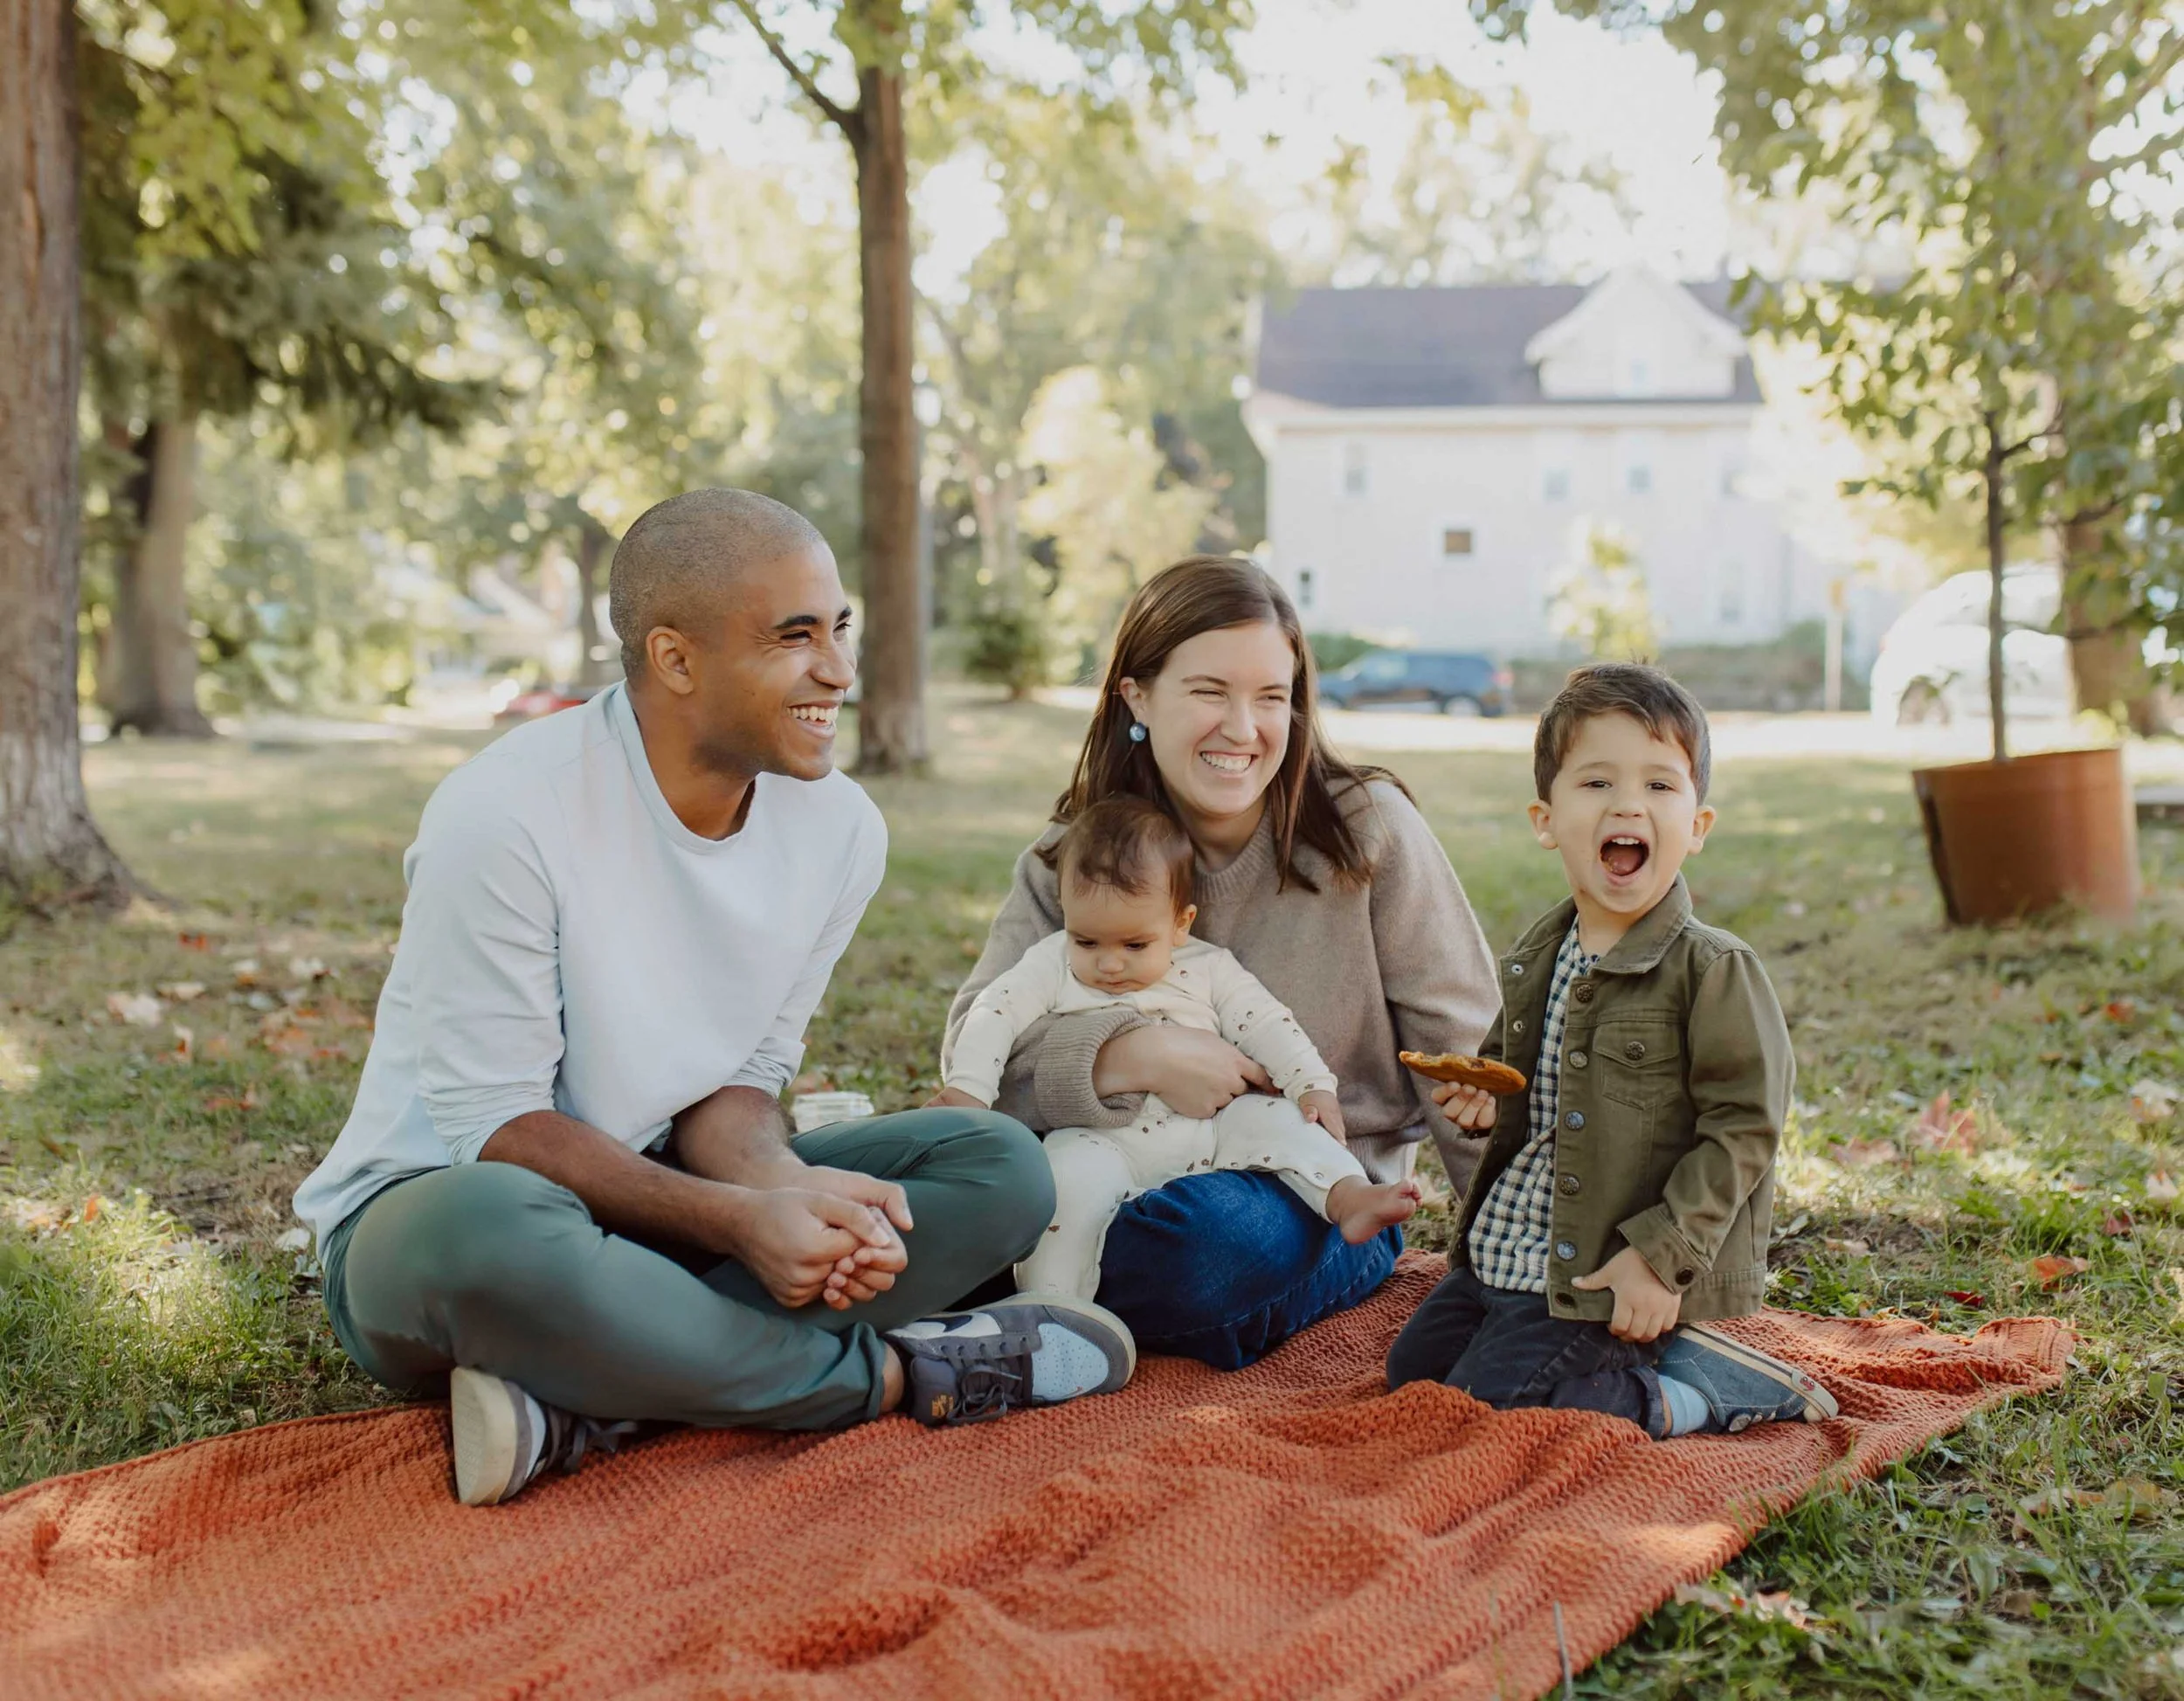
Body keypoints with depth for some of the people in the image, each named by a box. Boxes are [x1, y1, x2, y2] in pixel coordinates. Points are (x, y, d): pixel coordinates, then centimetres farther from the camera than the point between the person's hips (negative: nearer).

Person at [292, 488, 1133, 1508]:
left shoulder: (838, 827, -4)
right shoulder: (507, 816, -22)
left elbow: (741, 1075, 1)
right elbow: (496, 1124, -19)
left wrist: (784, 1188, -23)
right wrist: (738, 1218, -29)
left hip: (652, 1198, 6)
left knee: (1001, 1166, -10)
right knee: (486, 1231, -42)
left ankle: (583, 1403, -26)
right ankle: (893, 1372, -21)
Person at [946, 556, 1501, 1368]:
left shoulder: (1367, 829, -7)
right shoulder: (1070, 858, 0)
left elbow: (1462, 1052, -2)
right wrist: (1137, 1054, -26)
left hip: (1328, 1194, -3)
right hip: (1137, 1169, 3)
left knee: (1215, 1228, -36)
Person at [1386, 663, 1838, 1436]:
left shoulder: (1713, 970, -15)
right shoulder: (1537, 957, 7)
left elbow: (1742, 1129, -17)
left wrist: (1659, 1255, -22)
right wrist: (1489, 1092, 2)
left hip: (1605, 1274, -8)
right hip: (1502, 1249, 8)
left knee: (1490, 1402, -17)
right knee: (1412, 1367, 14)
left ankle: (1705, 1383, -3)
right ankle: (1638, 1362, 19)